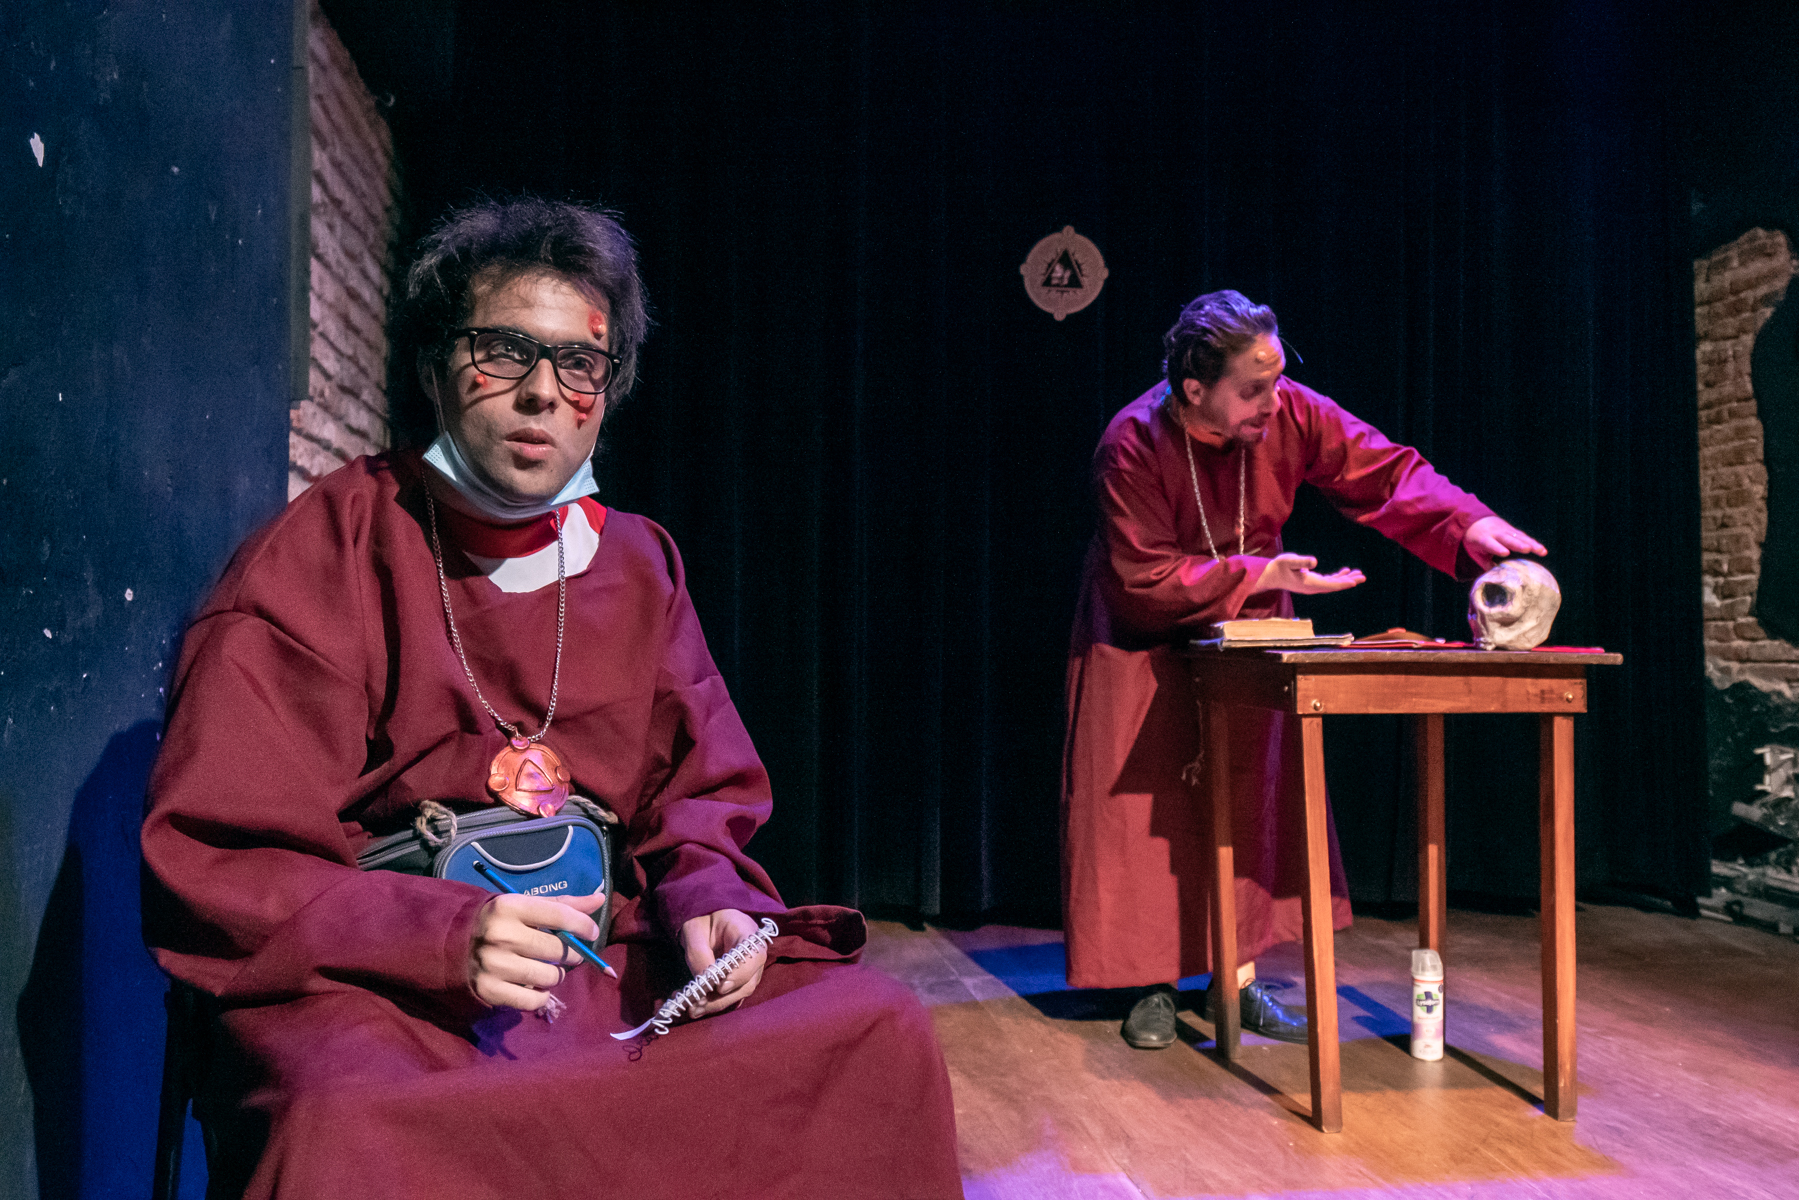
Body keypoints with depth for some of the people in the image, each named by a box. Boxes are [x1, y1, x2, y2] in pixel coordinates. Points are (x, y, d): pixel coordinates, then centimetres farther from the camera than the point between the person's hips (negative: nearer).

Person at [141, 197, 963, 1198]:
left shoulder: (637, 565, 10)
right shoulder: (316, 565, -4)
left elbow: (700, 800, 15)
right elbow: (213, 870, -8)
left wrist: (705, 900, -9)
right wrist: (447, 936, -23)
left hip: (612, 968, 5)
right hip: (368, 987, -4)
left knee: (881, 1030, -14)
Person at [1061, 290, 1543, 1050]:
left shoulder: (1291, 414, -17)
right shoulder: (1132, 446, -27)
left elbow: (1386, 474, -17)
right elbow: (1147, 577, -26)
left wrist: (1469, 524, -33)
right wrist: (1258, 575, -29)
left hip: (1247, 633, 4)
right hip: (1145, 646, -4)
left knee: (1254, 799, 5)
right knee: (1148, 807, -1)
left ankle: (1241, 975, 16)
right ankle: (1154, 984, 13)